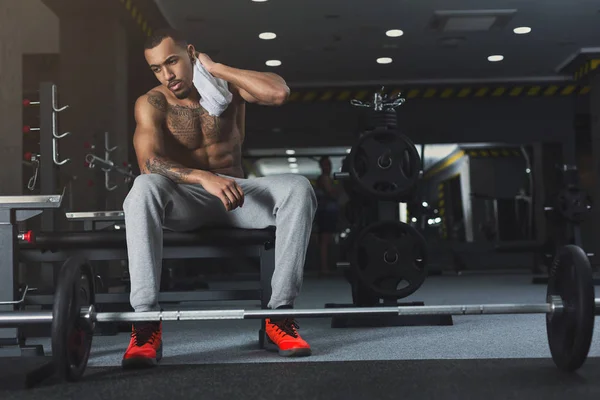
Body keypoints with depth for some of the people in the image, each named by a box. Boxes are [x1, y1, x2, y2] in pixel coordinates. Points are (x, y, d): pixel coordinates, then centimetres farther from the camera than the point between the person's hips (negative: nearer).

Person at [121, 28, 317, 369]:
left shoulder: (227, 85, 2)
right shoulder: (151, 104, -4)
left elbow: (279, 92, -17)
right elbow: (149, 161, -22)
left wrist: (215, 68, -13)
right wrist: (205, 178, -38)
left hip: (236, 192, 2)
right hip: (186, 198, -1)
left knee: (298, 188, -28)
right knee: (144, 188, -36)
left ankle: (281, 312, -27)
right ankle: (146, 320, -38)